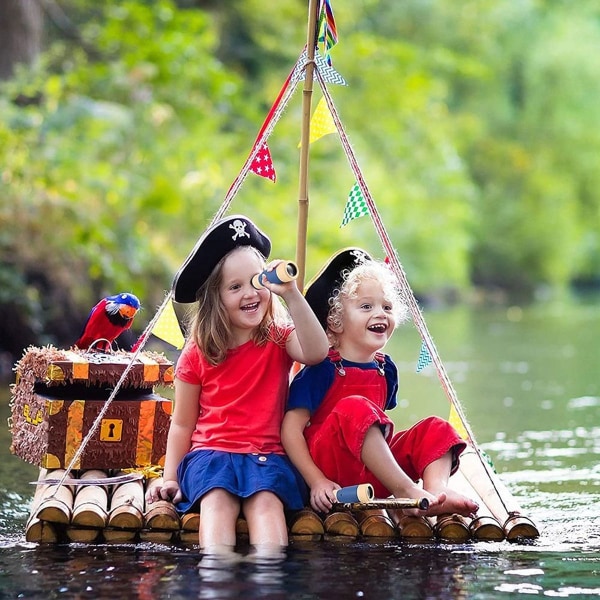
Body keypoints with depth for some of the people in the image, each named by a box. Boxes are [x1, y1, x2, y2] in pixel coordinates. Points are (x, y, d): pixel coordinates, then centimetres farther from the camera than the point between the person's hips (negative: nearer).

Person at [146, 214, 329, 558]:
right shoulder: (197, 355, 7)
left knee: (266, 501, -33)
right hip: (211, 453, 0)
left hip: (268, 455, 0)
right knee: (217, 500, -33)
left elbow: (316, 353, -18)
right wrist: (171, 478, 6)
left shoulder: (279, 340, 7)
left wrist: (291, 294, -25)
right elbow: (182, 424, 15)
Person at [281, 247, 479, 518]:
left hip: (373, 471, 7)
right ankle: (406, 491, -36)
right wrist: (317, 481, -21)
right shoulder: (322, 369, -9)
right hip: (332, 471, -7)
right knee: (354, 408, -32)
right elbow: (291, 429, -14)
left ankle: (437, 489, -34)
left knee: (436, 429, -4)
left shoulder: (386, 369, 12)